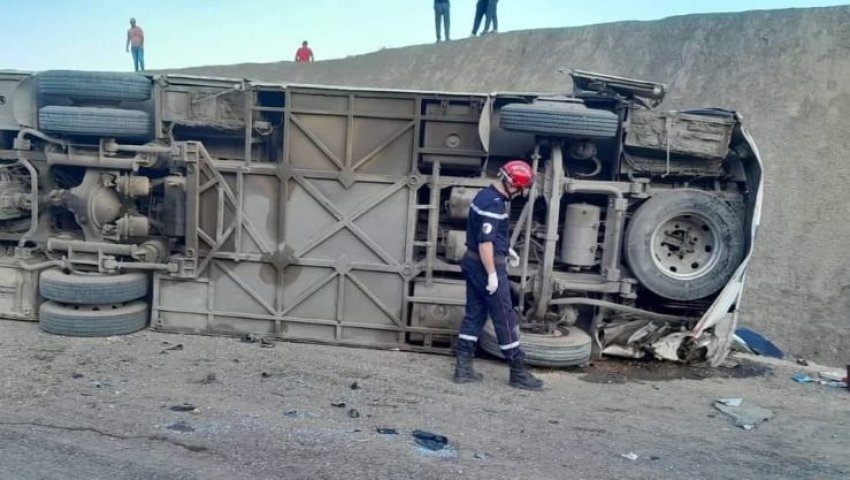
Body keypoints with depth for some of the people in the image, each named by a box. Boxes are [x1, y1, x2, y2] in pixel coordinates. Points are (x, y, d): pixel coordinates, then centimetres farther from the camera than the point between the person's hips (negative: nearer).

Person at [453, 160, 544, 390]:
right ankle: (518, 372, 8)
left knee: (474, 314, 11)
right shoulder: (494, 203, -20)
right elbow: (485, 241, -25)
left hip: (474, 262, 10)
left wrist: (507, 249, 26)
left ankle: (463, 367, 14)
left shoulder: (486, 195, 12)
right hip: (487, 265, -10)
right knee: (505, 318, -1)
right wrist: (492, 274, -24)